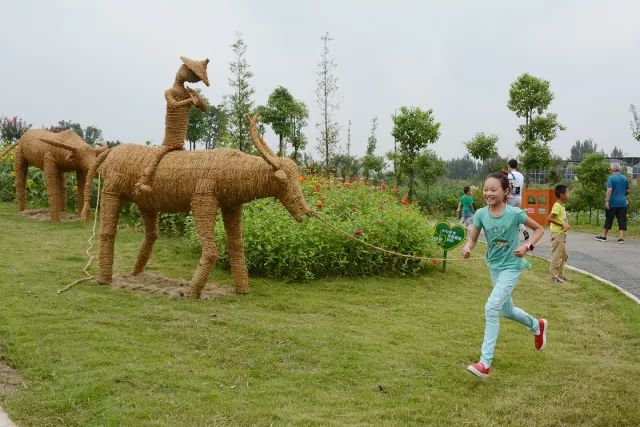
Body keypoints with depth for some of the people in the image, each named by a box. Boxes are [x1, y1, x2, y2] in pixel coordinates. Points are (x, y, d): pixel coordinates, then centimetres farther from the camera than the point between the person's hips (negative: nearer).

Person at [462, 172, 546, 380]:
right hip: (493, 266, 6)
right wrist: (467, 248, -23)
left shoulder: (514, 213, -18)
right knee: (507, 310, 20)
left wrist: (527, 246, -19)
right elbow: (473, 239, -1)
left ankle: (485, 363, -14)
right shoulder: (481, 214, -9)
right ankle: (537, 326, 53)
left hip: (511, 267, -6)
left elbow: (539, 229, -4)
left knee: (491, 308, -19)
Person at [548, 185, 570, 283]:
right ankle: (554, 277, 3)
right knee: (556, 256, -4)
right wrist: (562, 224, -20)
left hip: (562, 233, 10)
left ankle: (561, 275, 26)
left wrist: (566, 224, 3)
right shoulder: (557, 206, -16)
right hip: (557, 233, -10)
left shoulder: (562, 206, 12)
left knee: (564, 255, 16)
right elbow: (549, 218, -24)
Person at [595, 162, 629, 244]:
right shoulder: (625, 178, 8)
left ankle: (603, 236, 18)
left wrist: (606, 201, -20)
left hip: (612, 203, -4)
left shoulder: (611, 178, -9)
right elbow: (627, 191, 17)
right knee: (622, 221, 3)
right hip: (622, 203, 4)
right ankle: (621, 238, -2)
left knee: (608, 220, 7)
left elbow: (609, 190, -20)